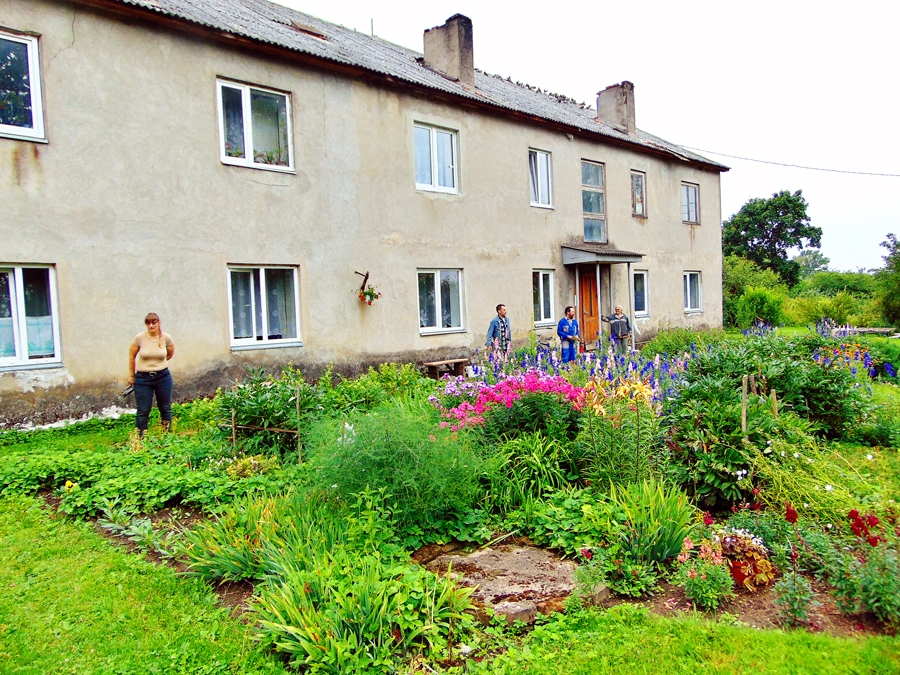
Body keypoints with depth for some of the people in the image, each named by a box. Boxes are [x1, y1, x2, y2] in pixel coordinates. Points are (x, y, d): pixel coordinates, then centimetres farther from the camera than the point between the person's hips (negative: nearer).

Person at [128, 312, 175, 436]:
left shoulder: (166, 338, -5)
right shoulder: (139, 338, -8)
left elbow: (170, 354, 14)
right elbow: (131, 357, 4)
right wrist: (132, 376, 10)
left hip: (163, 377, 2)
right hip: (143, 378, -1)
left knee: (165, 408, 10)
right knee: (143, 411, 1)